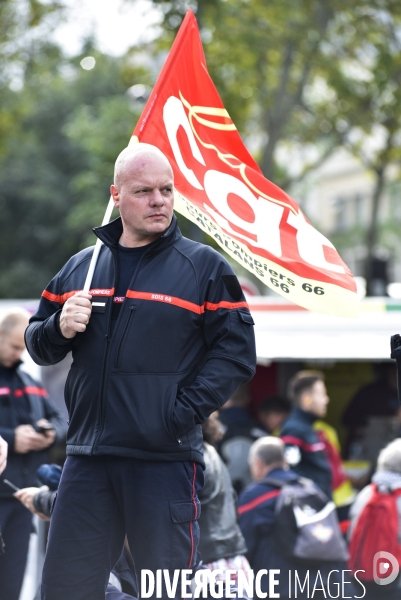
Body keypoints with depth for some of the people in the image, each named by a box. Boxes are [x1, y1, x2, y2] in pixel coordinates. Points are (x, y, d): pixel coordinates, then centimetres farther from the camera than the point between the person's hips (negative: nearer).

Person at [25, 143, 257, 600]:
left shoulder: (204, 267, 3)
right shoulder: (80, 267, 15)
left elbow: (236, 352, -4)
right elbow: (37, 346, 20)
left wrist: (183, 413, -15)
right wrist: (59, 329, -3)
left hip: (166, 461, -4)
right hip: (87, 457, 4)